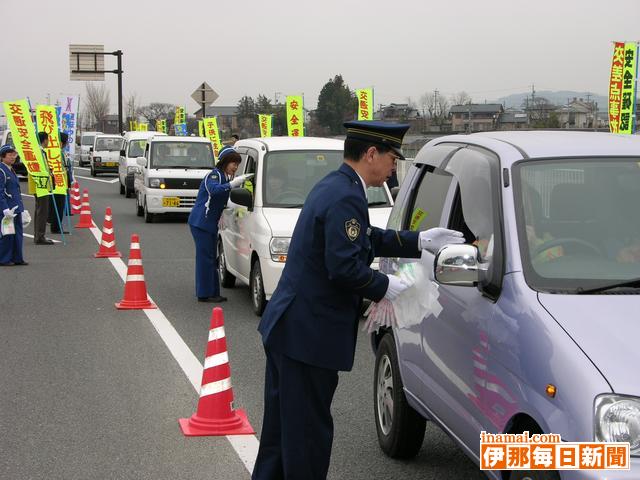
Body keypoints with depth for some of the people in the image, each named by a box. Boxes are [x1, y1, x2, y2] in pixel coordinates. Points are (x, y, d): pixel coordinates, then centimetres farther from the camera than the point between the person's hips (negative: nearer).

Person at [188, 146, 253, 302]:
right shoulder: (214, 175, -14)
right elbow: (214, 190, -35)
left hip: (210, 223, 10)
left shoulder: (224, 177, 16)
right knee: (205, 257, -8)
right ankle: (205, 293, -6)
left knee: (210, 258, 12)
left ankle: (212, 292, 17)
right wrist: (233, 184, -44)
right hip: (201, 222, -10)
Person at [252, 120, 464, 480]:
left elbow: (368, 238, 21)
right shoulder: (346, 198, -21)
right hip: (309, 334, -10)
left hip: (287, 328, 10)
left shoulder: (334, 186, 12)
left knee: (283, 424, 20)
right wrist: (384, 286, -11)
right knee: (309, 430, 0)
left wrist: (420, 241, 18)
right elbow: (344, 267, -26)